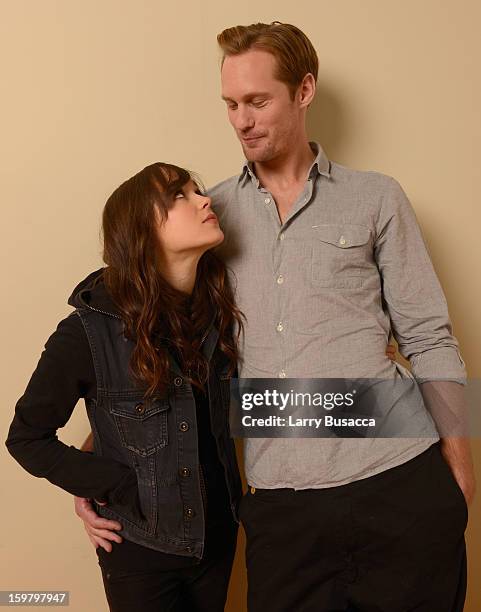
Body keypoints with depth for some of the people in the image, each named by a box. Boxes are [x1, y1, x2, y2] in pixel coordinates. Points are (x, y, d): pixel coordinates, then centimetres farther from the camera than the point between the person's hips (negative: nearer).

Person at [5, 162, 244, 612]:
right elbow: (27, 438, -10)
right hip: (142, 546, -4)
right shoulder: (89, 332, -22)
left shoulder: (219, 309, -9)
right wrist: (118, 488, -16)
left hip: (218, 535, 5)